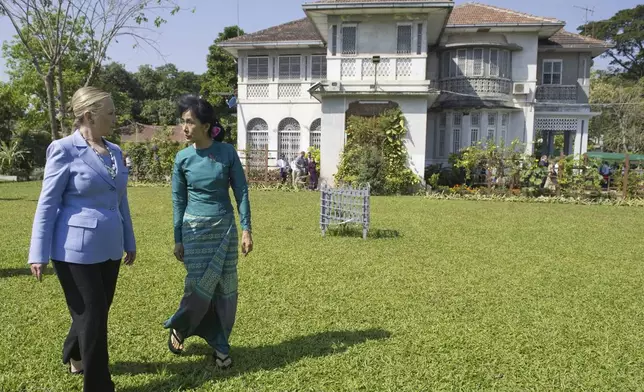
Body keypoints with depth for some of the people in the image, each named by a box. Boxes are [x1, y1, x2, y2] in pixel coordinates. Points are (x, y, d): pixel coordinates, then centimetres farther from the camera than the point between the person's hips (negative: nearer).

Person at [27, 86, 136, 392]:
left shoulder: (114, 151, 8)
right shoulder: (64, 150, -10)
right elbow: (47, 203, -9)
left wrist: (129, 242, 17)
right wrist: (39, 254, -11)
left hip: (109, 248, 6)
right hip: (76, 250, -6)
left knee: (98, 311, 20)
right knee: (92, 316, 4)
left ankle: (75, 356, 49)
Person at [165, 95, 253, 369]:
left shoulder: (227, 152, -6)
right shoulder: (183, 158, -3)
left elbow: (241, 191, -2)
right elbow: (178, 200, 3)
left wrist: (246, 229, -7)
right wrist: (178, 240, 3)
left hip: (225, 228, 1)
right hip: (195, 229, 0)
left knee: (225, 288, 5)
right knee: (199, 287, -1)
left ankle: (220, 345, 21)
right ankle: (178, 328, 28)